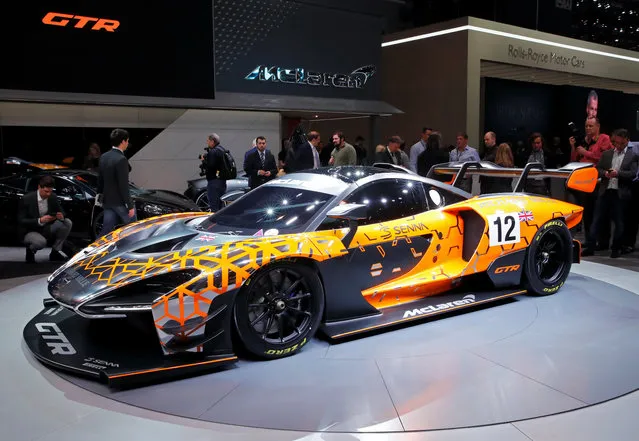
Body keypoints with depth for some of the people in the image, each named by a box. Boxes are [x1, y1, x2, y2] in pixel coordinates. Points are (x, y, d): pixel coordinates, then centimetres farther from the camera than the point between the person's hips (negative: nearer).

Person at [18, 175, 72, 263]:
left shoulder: (53, 197, -5)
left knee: (68, 222, -16)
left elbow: (61, 212, 6)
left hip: (47, 229, 5)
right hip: (30, 231, -5)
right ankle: (30, 250, 1)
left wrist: (62, 216, -21)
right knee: (41, 242, -37)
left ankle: (55, 252, -6)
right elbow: (21, 221, -17)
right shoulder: (27, 199, -18)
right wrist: (39, 221, -32)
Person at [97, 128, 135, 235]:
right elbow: (123, 185, -21)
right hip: (120, 202, -8)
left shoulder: (104, 157, 6)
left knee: (106, 230, 9)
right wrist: (130, 206, -17)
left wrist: (100, 194, 28)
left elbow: (100, 180, 15)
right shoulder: (121, 159, -19)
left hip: (108, 201, 8)